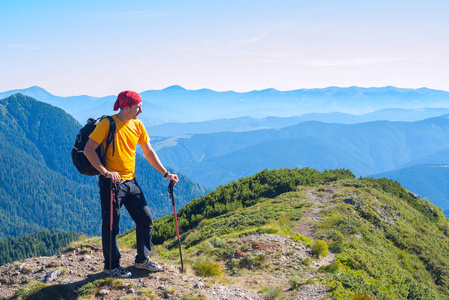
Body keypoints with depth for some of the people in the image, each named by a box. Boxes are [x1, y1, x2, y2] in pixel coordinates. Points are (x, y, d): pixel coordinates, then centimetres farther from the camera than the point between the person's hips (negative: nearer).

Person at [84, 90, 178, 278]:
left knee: (146, 220, 8)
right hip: (111, 183, -6)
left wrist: (165, 173, 8)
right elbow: (88, 150, -14)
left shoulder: (138, 125, 6)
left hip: (131, 182, 7)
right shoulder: (107, 124, -12)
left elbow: (149, 152, 13)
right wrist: (105, 172, -22)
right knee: (111, 226, 3)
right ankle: (111, 266, 18)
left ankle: (142, 259, 25)